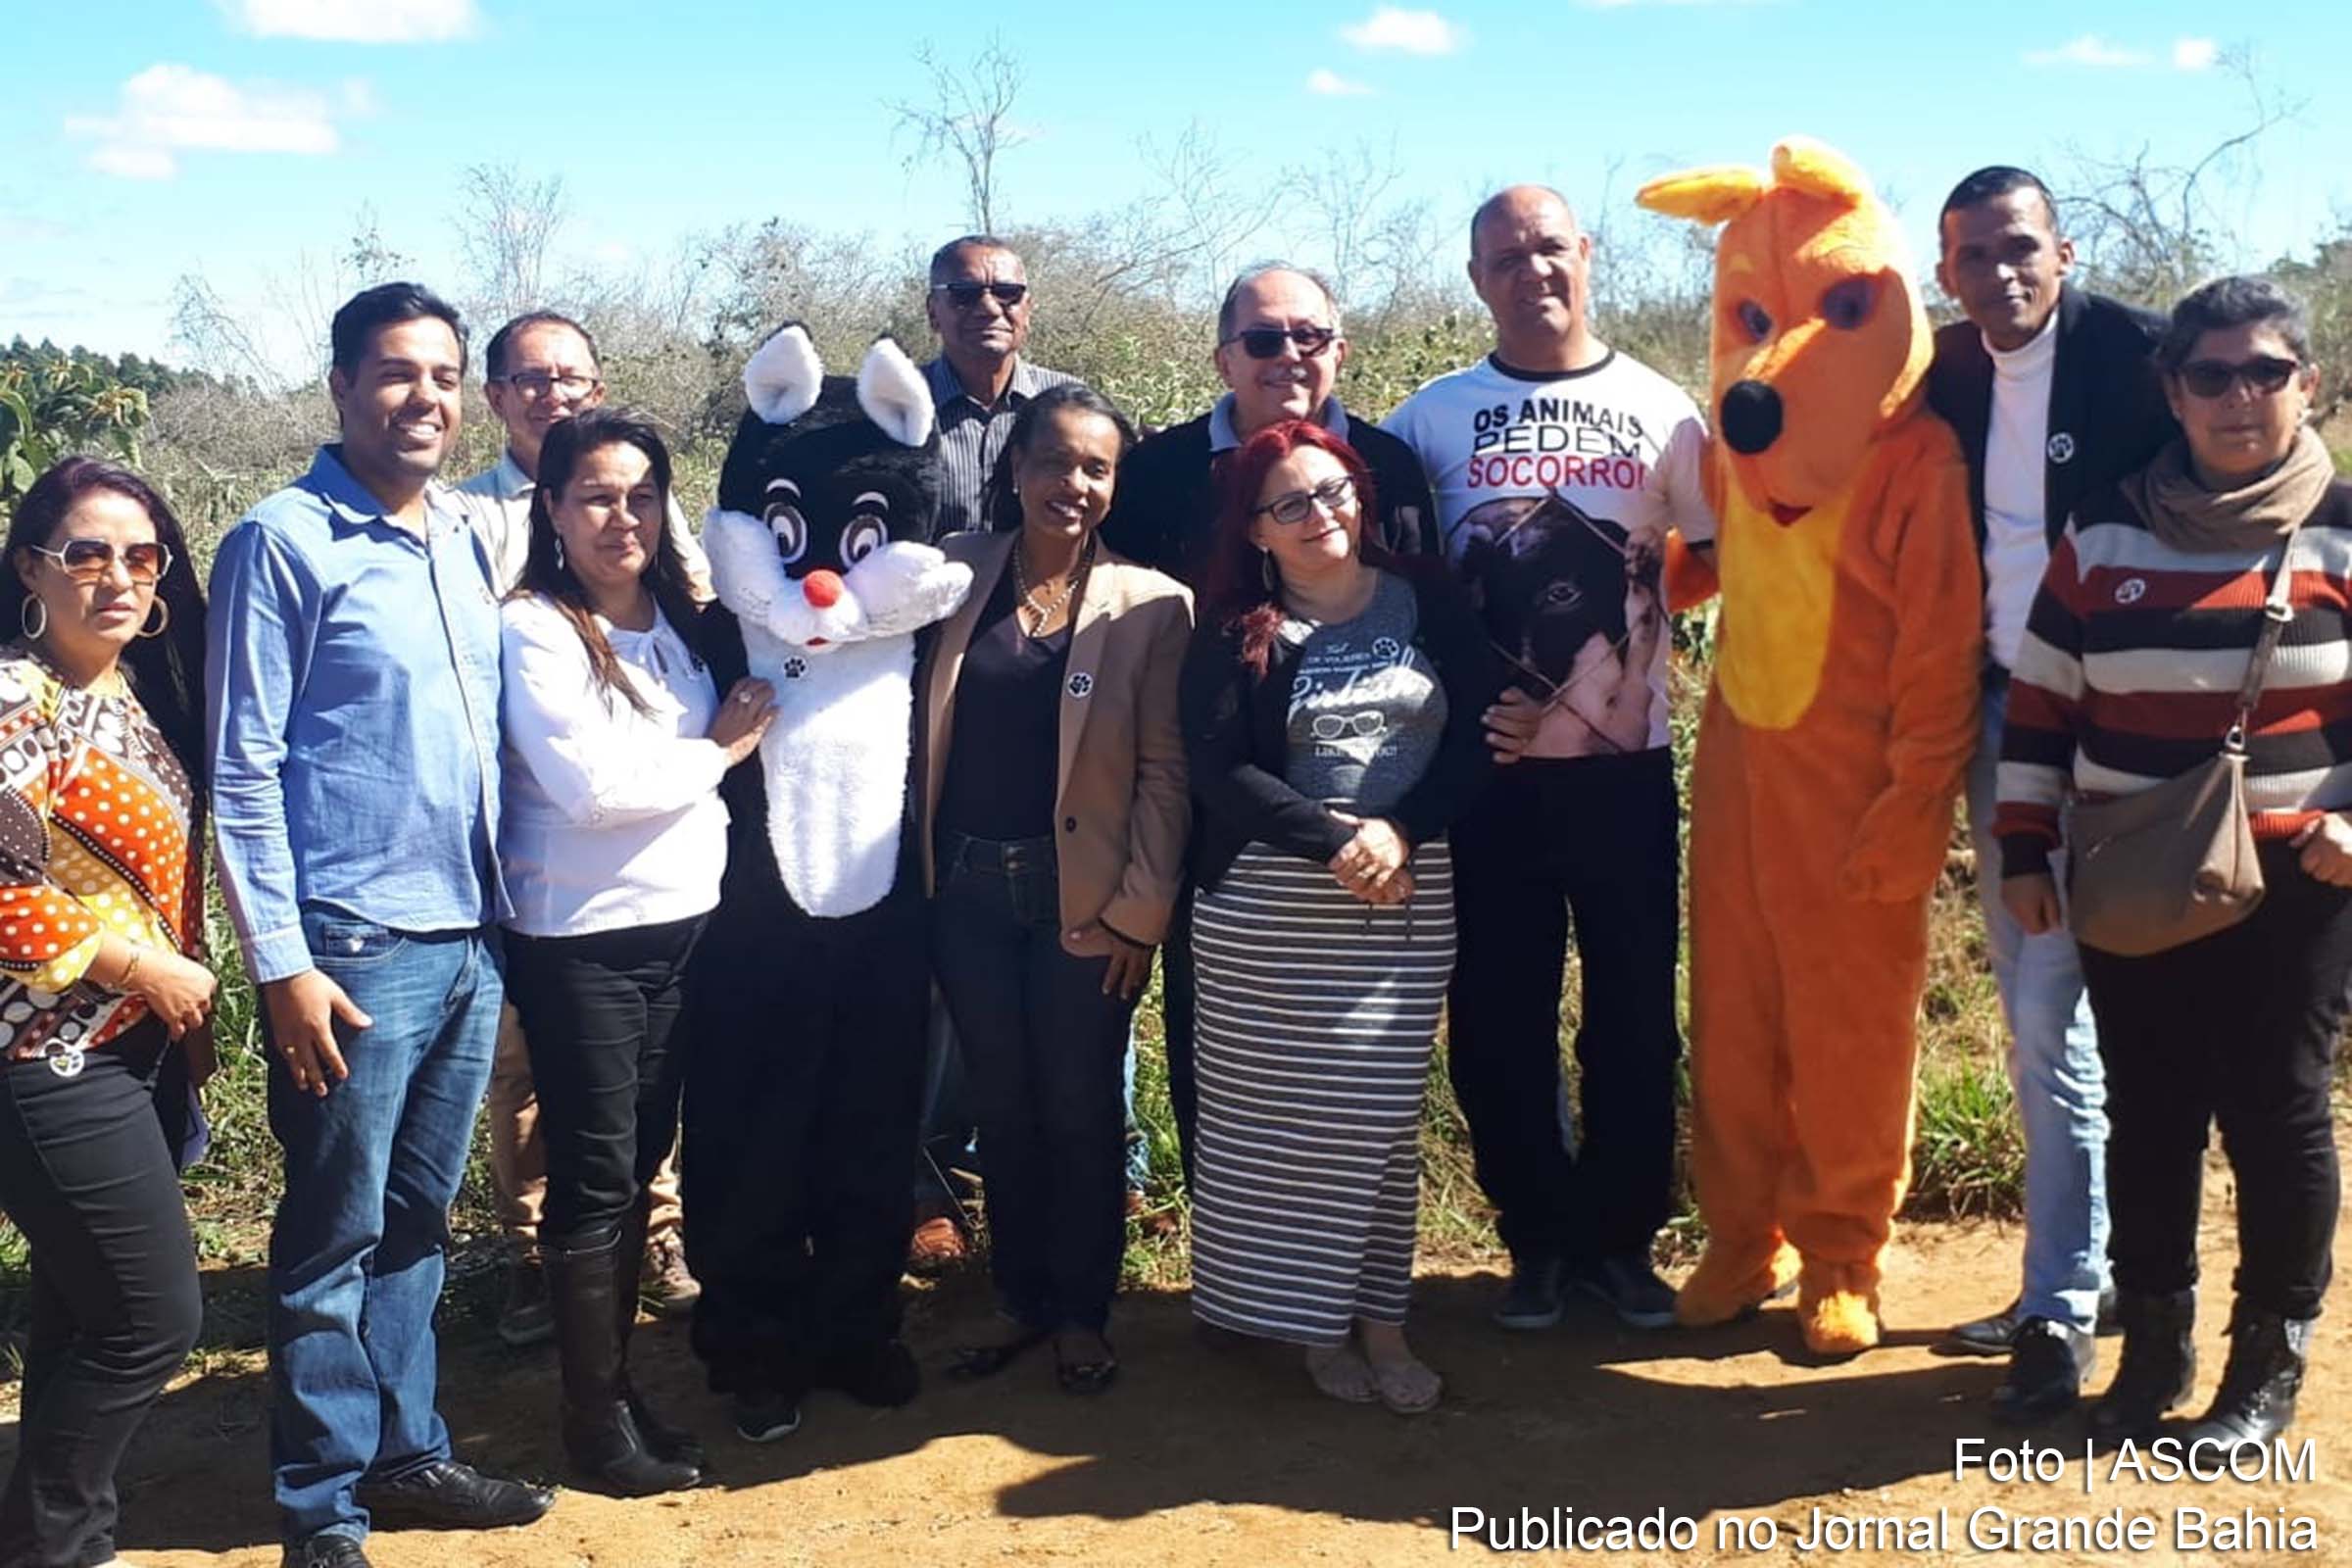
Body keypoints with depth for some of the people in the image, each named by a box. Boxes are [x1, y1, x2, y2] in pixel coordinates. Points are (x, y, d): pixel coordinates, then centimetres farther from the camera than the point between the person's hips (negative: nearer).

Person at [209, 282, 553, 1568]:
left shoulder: (466, 539, 11)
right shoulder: (283, 542, -8)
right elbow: (243, 770, -10)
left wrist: (502, 909, 12)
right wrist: (281, 964, -14)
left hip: (470, 940, 6)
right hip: (354, 951, -6)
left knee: (417, 1221, 16)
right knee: (334, 1241, 5)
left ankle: (405, 1452, 29)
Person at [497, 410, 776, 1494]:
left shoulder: (674, 619, 10)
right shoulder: (532, 631, -11)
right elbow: (588, 783, -20)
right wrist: (717, 751, -9)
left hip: (683, 922, 6)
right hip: (580, 939, -6)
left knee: (641, 1165, 14)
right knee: (593, 1179, 1)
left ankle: (619, 1380, 26)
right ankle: (595, 1420, 13)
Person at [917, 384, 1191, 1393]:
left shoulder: (1150, 605, -6)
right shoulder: (955, 575, 2)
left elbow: (1166, 771, -6)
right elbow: (922, 732, 4)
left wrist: (1140, 912, -9)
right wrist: (922, 871, -3)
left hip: (1084, 896, -2)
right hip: (967, 891, 3)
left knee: (1080, 1111, 8)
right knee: (1000, 1107, 12)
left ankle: (1080, 1314, 24)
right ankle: (1017, 1300, 28)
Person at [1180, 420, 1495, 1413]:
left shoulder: (1430, 604, 7)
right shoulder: (1233, 634, 3)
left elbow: (1475, 737, 1)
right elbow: (1217, 769, -7)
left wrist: (1400, 830, -14)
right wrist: (1333, 839, -16)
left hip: (1408, 902, 1)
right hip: (1269, 907, -1)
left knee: (1384, 1115, 3)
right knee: (1284, 1115, 1)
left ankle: (1379, 1316, 14)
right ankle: (1311, 1319, 13)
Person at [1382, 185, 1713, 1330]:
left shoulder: (1657, 408, 5)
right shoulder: (1433, 416, 3)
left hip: (1627, 761, 1)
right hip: (1488, 762, 0)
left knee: (1634, 1007, 7)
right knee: (1500, 1014, 5)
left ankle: (1621, 1234, 23)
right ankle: (1537, 1237, 21)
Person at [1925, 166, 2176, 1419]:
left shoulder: (2134, 355, -10)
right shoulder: (1948, 375, 7)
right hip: (1997, 715, 6)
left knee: (2050, 1017, -8)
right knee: (2031, 1012, 13)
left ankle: (2060, 1306, 3)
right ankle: (2081, 1263, 28)